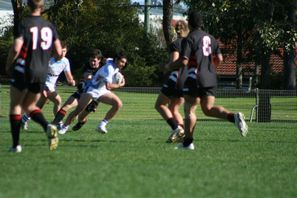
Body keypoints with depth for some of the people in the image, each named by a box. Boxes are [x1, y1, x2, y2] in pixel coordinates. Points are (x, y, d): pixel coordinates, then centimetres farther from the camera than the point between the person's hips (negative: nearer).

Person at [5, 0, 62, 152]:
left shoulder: (24, 24, -11)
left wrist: (8, 65, -3)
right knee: (29, 106, 19)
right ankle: (47, 126, -10)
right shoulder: (49, 26, 3)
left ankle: (16, 144, 8)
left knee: (15, 105, 11)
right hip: (41, 74, 4)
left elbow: (16, 48, -19)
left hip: (23, 71, -4)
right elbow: (59, 52, 3)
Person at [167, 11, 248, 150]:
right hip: (211, 78, 6)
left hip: (195, 78, -6)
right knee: (208, 109, 8)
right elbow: (219, 59, 13)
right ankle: (234, 117, -16)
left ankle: (188, 142, 6)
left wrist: (169, 66, 1)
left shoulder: (190, 38, -8)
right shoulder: (210, 38, 12)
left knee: (189, 110, 4)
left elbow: (184, 61, -16)